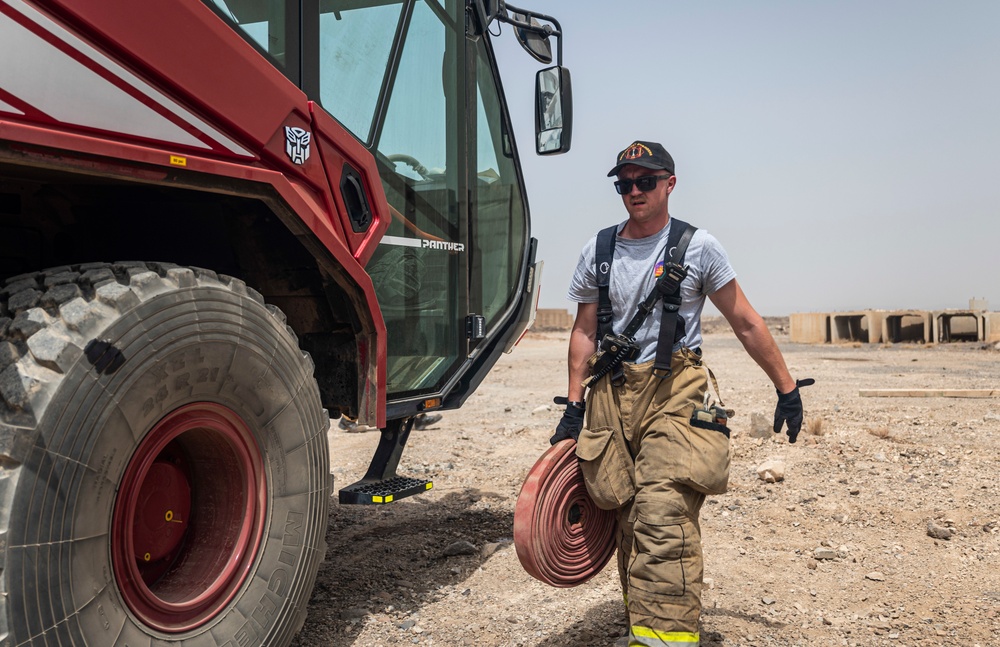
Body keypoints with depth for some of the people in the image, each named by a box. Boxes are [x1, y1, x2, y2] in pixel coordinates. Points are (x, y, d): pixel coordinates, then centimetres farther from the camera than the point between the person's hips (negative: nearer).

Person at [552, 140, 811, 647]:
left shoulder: (697, 246, 2)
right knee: (628, 520, 6)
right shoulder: (598, 252, 11)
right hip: (612, 395, 4)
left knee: (662, 519, -18)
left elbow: (747, 325, 6)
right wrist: (573, 406, 9)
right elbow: (584, 332, 14)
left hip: (676, 394, -4)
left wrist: (787, 388, 7)